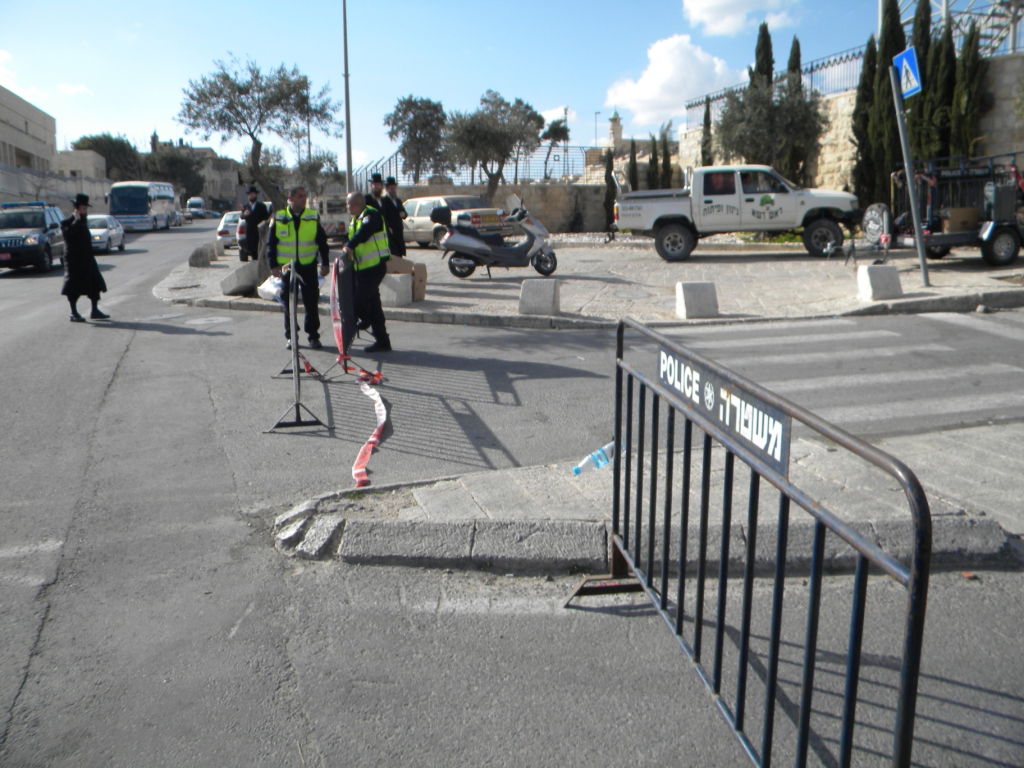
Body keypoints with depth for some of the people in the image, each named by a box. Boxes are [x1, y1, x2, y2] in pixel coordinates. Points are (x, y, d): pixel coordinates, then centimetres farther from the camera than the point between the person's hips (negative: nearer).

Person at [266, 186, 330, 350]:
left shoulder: (313, 217, 2)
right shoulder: (279, 219, 0)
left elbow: (322, 242, 7)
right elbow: (271, 244, 4)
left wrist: (325, 263, 2)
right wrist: (273, 265, -3)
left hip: (308, 266, 0)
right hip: (286, 267, 0)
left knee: (312, 302, 2)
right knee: (288, 303, 6)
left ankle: (313, 336, 12)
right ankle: (290, 336, 17)